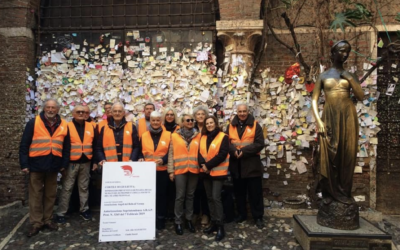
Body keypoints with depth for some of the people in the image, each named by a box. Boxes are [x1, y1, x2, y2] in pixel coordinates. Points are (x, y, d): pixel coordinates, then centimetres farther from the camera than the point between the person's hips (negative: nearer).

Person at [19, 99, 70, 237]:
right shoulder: (33, 123, -3)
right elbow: (24, 145, -4)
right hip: (36, 165, -2)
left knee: (51, 194, 12)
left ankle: (48, 219, 26)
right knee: (35, 195, 6)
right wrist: (24, 164, -9)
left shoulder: (63, 125, 5)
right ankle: (36, 222, 17)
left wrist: (64, 163, 4)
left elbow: (66, 147, 9)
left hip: (53, 165, 3)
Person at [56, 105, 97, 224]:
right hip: (71, 163, -3)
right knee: (67, 188, 2)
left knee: (84, 187, 13)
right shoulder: (68, 127, -3)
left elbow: (95, 145, 11)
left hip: (86, 162, 3)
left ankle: (84, 210, 25)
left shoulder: (91, 127, 7)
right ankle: (61, 213, 12)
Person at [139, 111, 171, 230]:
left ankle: (160, 220, 18)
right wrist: (141, 159, -9)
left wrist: (163, 160, -19)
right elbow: (141, 151, 10)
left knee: (161, 195, 5)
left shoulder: (168, 135, 2)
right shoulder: (144, 135, 8)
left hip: (162, 170, -1)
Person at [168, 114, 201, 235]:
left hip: (194, 169, 2)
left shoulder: (198, 135, 7)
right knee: (180, 196, 1)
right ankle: (178, 222, 13)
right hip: (180, 170, -2)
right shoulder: (175, 136, 1)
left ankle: (189, 219, 23)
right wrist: (171, 170, -3)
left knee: (190, 195, 11)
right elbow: (171, 154, 1)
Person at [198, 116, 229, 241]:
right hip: (206, 172, 6)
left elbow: (222, 154, -16)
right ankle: (213, 223, 22)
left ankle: (220, 226, -1)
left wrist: (208, 165, -18)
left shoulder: (223, 137, -7)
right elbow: (200, 152, 6)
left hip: (218, 172, -6)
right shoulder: (203, 137, 11)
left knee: (216, 197, -9)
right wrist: (203, 164, -14)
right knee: (210, 198, 11)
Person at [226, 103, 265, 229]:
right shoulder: (231, 126, 7)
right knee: (239, 191, 14)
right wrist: (234, 151, -21)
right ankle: (241, 214, 28)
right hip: (236, 164, 3)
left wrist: (244, 151, -20)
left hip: (252, 164, -3)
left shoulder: (255, 125, -1)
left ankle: (258, 217, 16)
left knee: (255, 192, 4)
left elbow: (260, 143, -10)